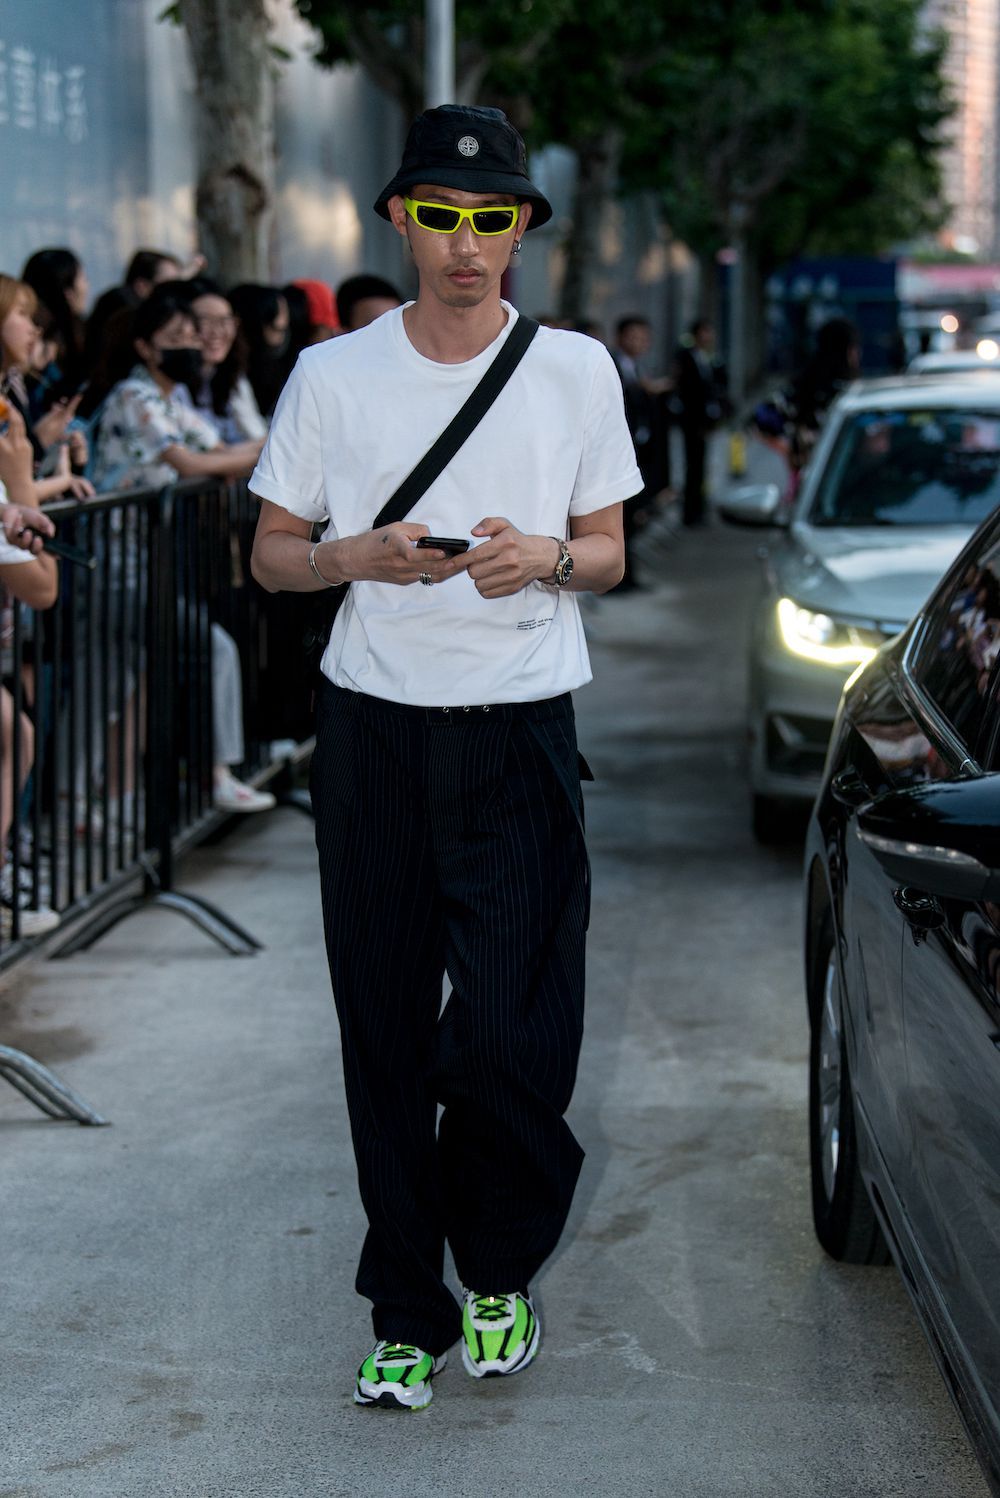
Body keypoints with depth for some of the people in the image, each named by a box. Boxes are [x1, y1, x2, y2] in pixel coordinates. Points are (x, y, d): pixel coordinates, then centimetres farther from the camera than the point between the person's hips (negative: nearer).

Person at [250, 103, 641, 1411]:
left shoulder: (576, 371, 4)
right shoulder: (332, 376, 3)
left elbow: (608, 554, 10)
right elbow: (270, 555, 7)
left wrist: (547, 558, -13)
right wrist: (362, 556, -14)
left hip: (522, 727, -1)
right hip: (374, 725, 1)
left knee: (515, 1035, -5)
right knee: (387, 1033, 3)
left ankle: (499, 1274, 20)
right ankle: (408, 1312, 15)